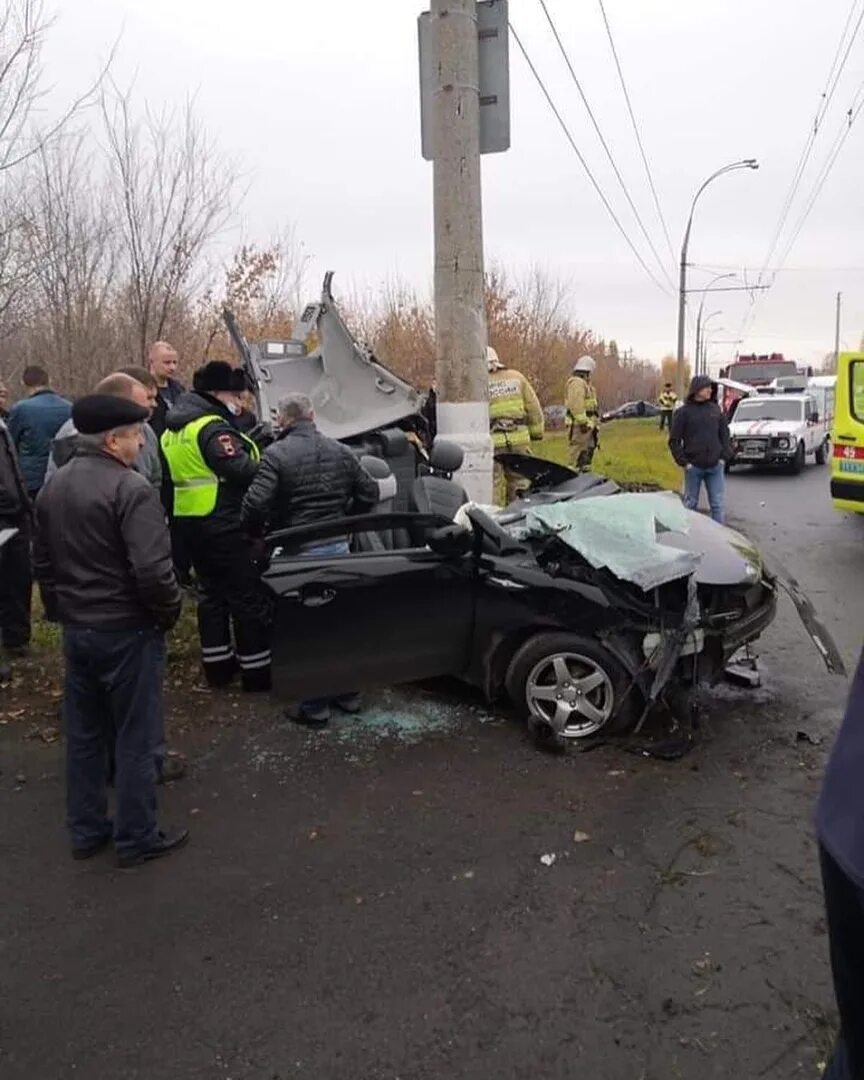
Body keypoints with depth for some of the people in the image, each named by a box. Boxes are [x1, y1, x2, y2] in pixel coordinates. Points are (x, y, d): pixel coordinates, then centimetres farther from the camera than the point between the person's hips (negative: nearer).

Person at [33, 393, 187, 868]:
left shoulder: (53, 486, 8)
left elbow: (43, 562, 14)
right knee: (135, 739, 6)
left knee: (84, 735, 18)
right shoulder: (130, 488, -20)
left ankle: (86, 831, 31)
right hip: (127, 631, -8)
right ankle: (137, 839, 18)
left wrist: (62, 613, 21)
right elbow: (152, 570, -26)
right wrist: (170, 611, -10)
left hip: (76, 630, 8)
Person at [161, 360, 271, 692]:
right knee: (248, 596, -1)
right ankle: (257, 670, 5)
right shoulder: (212, 429, -17)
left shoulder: (174, 431, 15)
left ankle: (217, 665, 24)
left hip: (189, 521, 10)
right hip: (222, 524, -10)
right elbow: (243, 470, -26)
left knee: (211, 591, 17)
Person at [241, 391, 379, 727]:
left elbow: (255, 503, -20)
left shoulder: (277, 454, -11)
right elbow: (369, 492, 10)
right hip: (338, 547, 5)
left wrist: (257, 533, -1)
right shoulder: (340, 451, 6)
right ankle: (348, 692, 28)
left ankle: (314, 706, 11)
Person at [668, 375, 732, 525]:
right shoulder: (683, 412, -3)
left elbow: (725, 435, 14)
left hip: (715, 467, 3)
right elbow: (674, 440, -3)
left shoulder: (716, 410, 7)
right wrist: (684, 462, -9)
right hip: (693, 467, -3)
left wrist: (724, 457, 3)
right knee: (690, 503, 8)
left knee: (719, 504, 3)